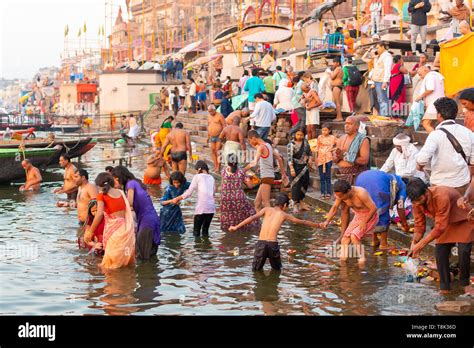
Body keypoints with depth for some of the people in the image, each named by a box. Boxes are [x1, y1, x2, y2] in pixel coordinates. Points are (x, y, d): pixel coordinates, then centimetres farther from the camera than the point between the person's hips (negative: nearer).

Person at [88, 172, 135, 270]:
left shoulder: (102, 195, -1)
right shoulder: (120, 192, 14)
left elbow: (100, 214, -13)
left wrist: (91, 231, -11)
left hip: (113, 228, -5)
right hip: (126, 227, 5)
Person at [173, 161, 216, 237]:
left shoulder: (197, 177, 4)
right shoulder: (211, 178, 17)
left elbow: (189, 193, 1)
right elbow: (213, 192, 11)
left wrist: (177, 199, 13)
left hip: (201, 208, -4)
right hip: (211, 207, 5)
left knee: (196, 231, 4)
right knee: (205, 230, 15)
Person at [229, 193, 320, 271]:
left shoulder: (267, 209, 15)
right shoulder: (284, 215, 15)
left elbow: (253, 218, 2)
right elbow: (302, 222, 25)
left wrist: (236, 227, 0)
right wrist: (317, 225, 39)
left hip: (261, 242, 1)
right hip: (273, 243, -1)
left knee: (256, 269, 12)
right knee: (277, 269, 19)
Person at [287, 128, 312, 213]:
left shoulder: (305, 141, 4)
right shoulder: (291, 144, -14)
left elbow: (309, 151, 19)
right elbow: (290, 157, -19)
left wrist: (309, 158, 1)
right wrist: (291, 169, -26)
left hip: (304, 166, 6)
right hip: (296, 167, -6)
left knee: (305, 184, 12)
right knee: (296, 185, -6)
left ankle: (301, 203, 26)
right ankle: (296, 205, 1)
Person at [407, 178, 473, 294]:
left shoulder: (442, 196, -40)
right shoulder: (417, 201, -18)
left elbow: (440, 227, -38)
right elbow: (419, 225, -8)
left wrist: (421, 244, -37)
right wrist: (414, 243, -25)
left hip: (463, 221, -6)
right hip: (446, 223, 6)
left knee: (463, 251, -17)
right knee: (440, 252, -8)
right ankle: (445, 287, 2)